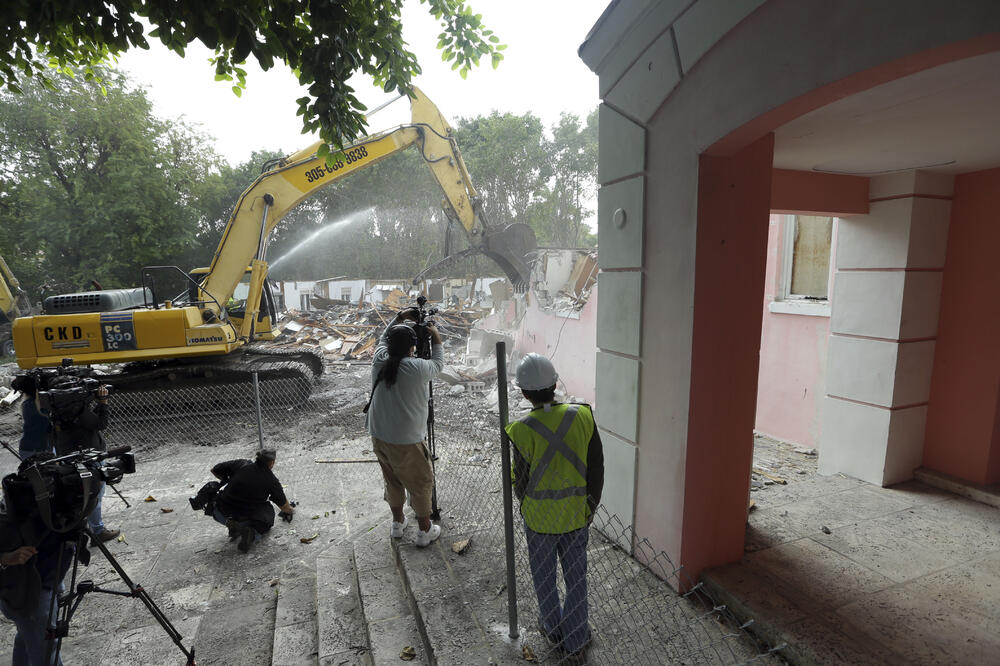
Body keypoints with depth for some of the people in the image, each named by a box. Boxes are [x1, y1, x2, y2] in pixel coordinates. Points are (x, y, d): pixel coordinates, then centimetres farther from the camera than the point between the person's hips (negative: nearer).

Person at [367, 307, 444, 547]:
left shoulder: (380, 361, -4)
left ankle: (397, 523, 41)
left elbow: (384, 338, 17)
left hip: (378, 437, 6)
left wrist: (400, 317, 21)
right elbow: (438, 364, 3)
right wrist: (436, 338, 14)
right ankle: (424, 531, 25)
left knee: (393, 481, 24)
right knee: (421, 484, 13)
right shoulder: (417, 368, -19)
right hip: (405, 442, -6)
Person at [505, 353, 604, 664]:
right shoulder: (583, 417, -16)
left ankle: (554, 629, 45)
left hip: (539, 517, -2)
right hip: (577, 515, 2)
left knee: (544, 577, 23)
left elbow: (521, 483, -12)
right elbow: (596, 468, -7)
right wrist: (591, 506, 8)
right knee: (576, 577, 20)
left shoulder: (522, 431, -24)